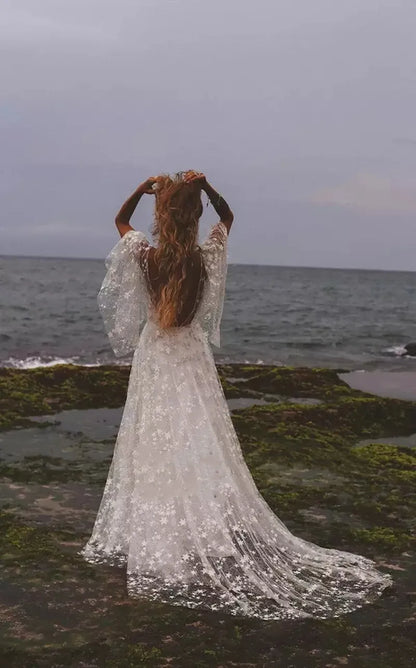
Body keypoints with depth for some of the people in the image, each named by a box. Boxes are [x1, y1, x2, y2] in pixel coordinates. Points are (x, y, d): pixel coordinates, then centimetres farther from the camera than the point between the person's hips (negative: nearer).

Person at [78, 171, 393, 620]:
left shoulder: (143, 256, -12)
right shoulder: (206, 257, -8)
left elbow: (120, 220, 9)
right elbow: (226, 217, 11)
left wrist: (143, 188, -1)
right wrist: (206, 187, -4)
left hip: (154, 359, -1)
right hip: (193, 358, 2)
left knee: (159, 454, 4)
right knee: (201, 451, 5)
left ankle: (161, 549, 11)